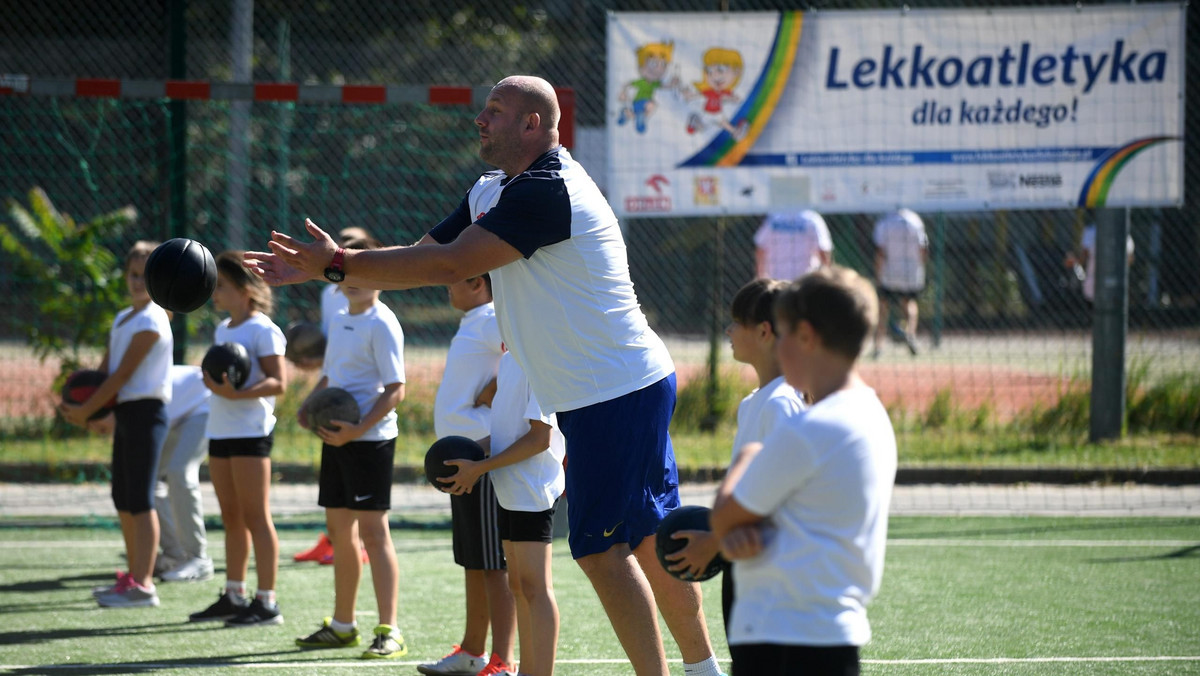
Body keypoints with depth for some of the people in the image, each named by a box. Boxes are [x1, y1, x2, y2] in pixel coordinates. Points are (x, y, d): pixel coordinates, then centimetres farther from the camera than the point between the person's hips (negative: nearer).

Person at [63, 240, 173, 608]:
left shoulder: (150, 322, -13)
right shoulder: (123, 318, 16)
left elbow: (122, 374, -15)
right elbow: (106, 369, 14)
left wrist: (86, 411, -11)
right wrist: (79, 405, -3)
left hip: (145, 411, -9)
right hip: (124, 412, 9)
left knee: (140, 500, -10)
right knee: (123, 499, 13)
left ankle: (143, 585, -9)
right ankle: (134, 576, 21)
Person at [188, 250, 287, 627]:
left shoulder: (262, 330, -10)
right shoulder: (222, 330, 17)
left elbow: (278, 383, -17)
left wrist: (238, 393, -29)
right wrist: (213, 382, 7)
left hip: (251, 431, -9)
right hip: (220, 430, 9)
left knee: (255, 517, -7)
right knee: (231, 518, 12)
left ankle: (267, 602, -5)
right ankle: (234, 596, 18)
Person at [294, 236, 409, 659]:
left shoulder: (382, 325, -11)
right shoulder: (339, 322, 15)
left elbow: (395, 390, -15)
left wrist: (357, 429, -23)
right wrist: (309, 406, 7)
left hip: (370, 438, -9)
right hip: (337, 437, 9)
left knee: (373, 530, -10)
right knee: (339, 530, 13)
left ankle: (388, 632, -9)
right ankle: (342, 625, 23)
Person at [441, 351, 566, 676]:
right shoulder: (510, 360, 13)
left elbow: (541, 437, -19)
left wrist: (480, 467, -17)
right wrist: (472, 453, 6)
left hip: (531, 488, -10)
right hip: (510, 488, 10)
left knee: (534, 586, -10)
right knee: (519, 585, 16)